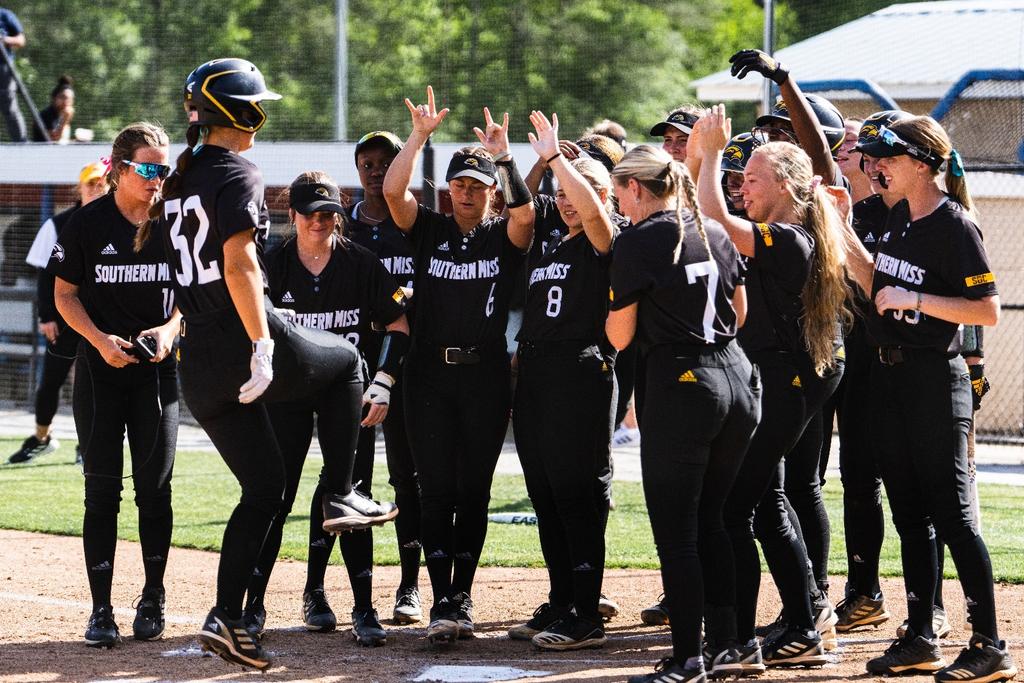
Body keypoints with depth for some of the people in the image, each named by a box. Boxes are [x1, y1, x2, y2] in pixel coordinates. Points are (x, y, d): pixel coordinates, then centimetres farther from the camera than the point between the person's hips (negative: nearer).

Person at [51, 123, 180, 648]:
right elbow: (65, 294, 2)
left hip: (158, 369, 1)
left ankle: (153, 600, 16)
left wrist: (169, 330, -10)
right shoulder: (87, 224, -4)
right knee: (102, 489, -2)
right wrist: (100, 340, -13)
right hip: (100, 369, -1)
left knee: (154, 487, 2)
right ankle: (101, 609, 3)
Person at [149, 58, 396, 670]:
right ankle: (341, 497, 14)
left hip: (199, 363, 7)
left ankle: (228, 619, 6)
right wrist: (264, 348, -22)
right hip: (246, 341, -7)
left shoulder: (181, 182, 15)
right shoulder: (238, 173, -9)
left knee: (264, 485, 14)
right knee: (346, 360, 22)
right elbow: (239, 264, -20)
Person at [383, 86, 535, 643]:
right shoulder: (429, 230, 8)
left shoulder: (504, 237, 6)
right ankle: (442, 603, -5)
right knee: (436, 490, -4)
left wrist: (503, 157, -25)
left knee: (474, 492, 4)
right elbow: (392, 190, -8)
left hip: (486, 374, 0)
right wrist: (420, 135, -13)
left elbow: (525, 212, -17)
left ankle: (462, 596, 12)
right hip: (430, 373, 0)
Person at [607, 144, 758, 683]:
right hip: (737, 377, 7)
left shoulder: (637, 242, -8)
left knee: (675, 529, 0)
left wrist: (619, 296, 13)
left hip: (680, 383, -7)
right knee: (711, 520, 15)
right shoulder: (715, 234, 11)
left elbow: (619, 336, -4)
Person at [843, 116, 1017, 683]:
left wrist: (916, 300, -23)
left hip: (936, 380, -8)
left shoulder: (955, 227, -15)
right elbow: (876, 286, 17)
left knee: (950, 512, -7)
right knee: (908, 512, 12)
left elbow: (988, 310, -19)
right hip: (891, 374, 8)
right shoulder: (900, 216, 9)